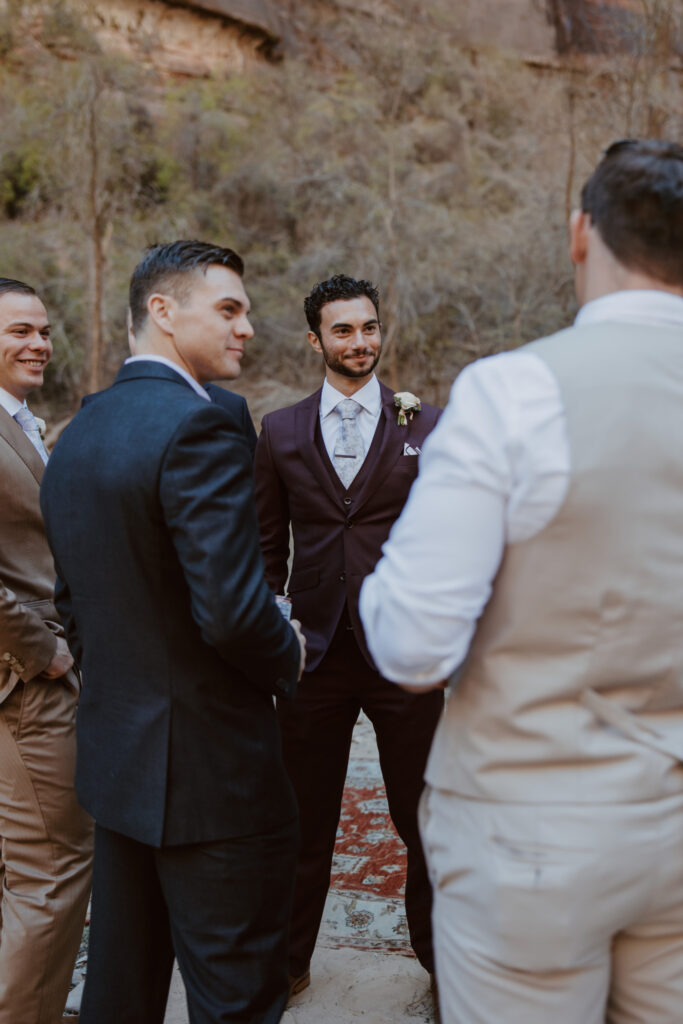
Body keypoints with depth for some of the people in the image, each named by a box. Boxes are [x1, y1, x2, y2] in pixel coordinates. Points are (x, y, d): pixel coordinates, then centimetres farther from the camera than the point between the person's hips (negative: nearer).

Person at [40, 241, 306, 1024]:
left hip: (116, 761, 9)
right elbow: (232, 610, -26)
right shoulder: (199, 429, -20)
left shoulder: (76, 433, 9)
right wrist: (289, 659, -6)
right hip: (212, 775, -9)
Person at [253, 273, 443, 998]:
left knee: (425, 823, 11)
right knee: (304, 822, 13)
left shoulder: (429, 427, 2)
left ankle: (440, 960, 32)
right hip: (314, 656, 1)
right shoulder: (280, 431, 6)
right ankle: (290, 961, 33)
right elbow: (266, 547, 10)